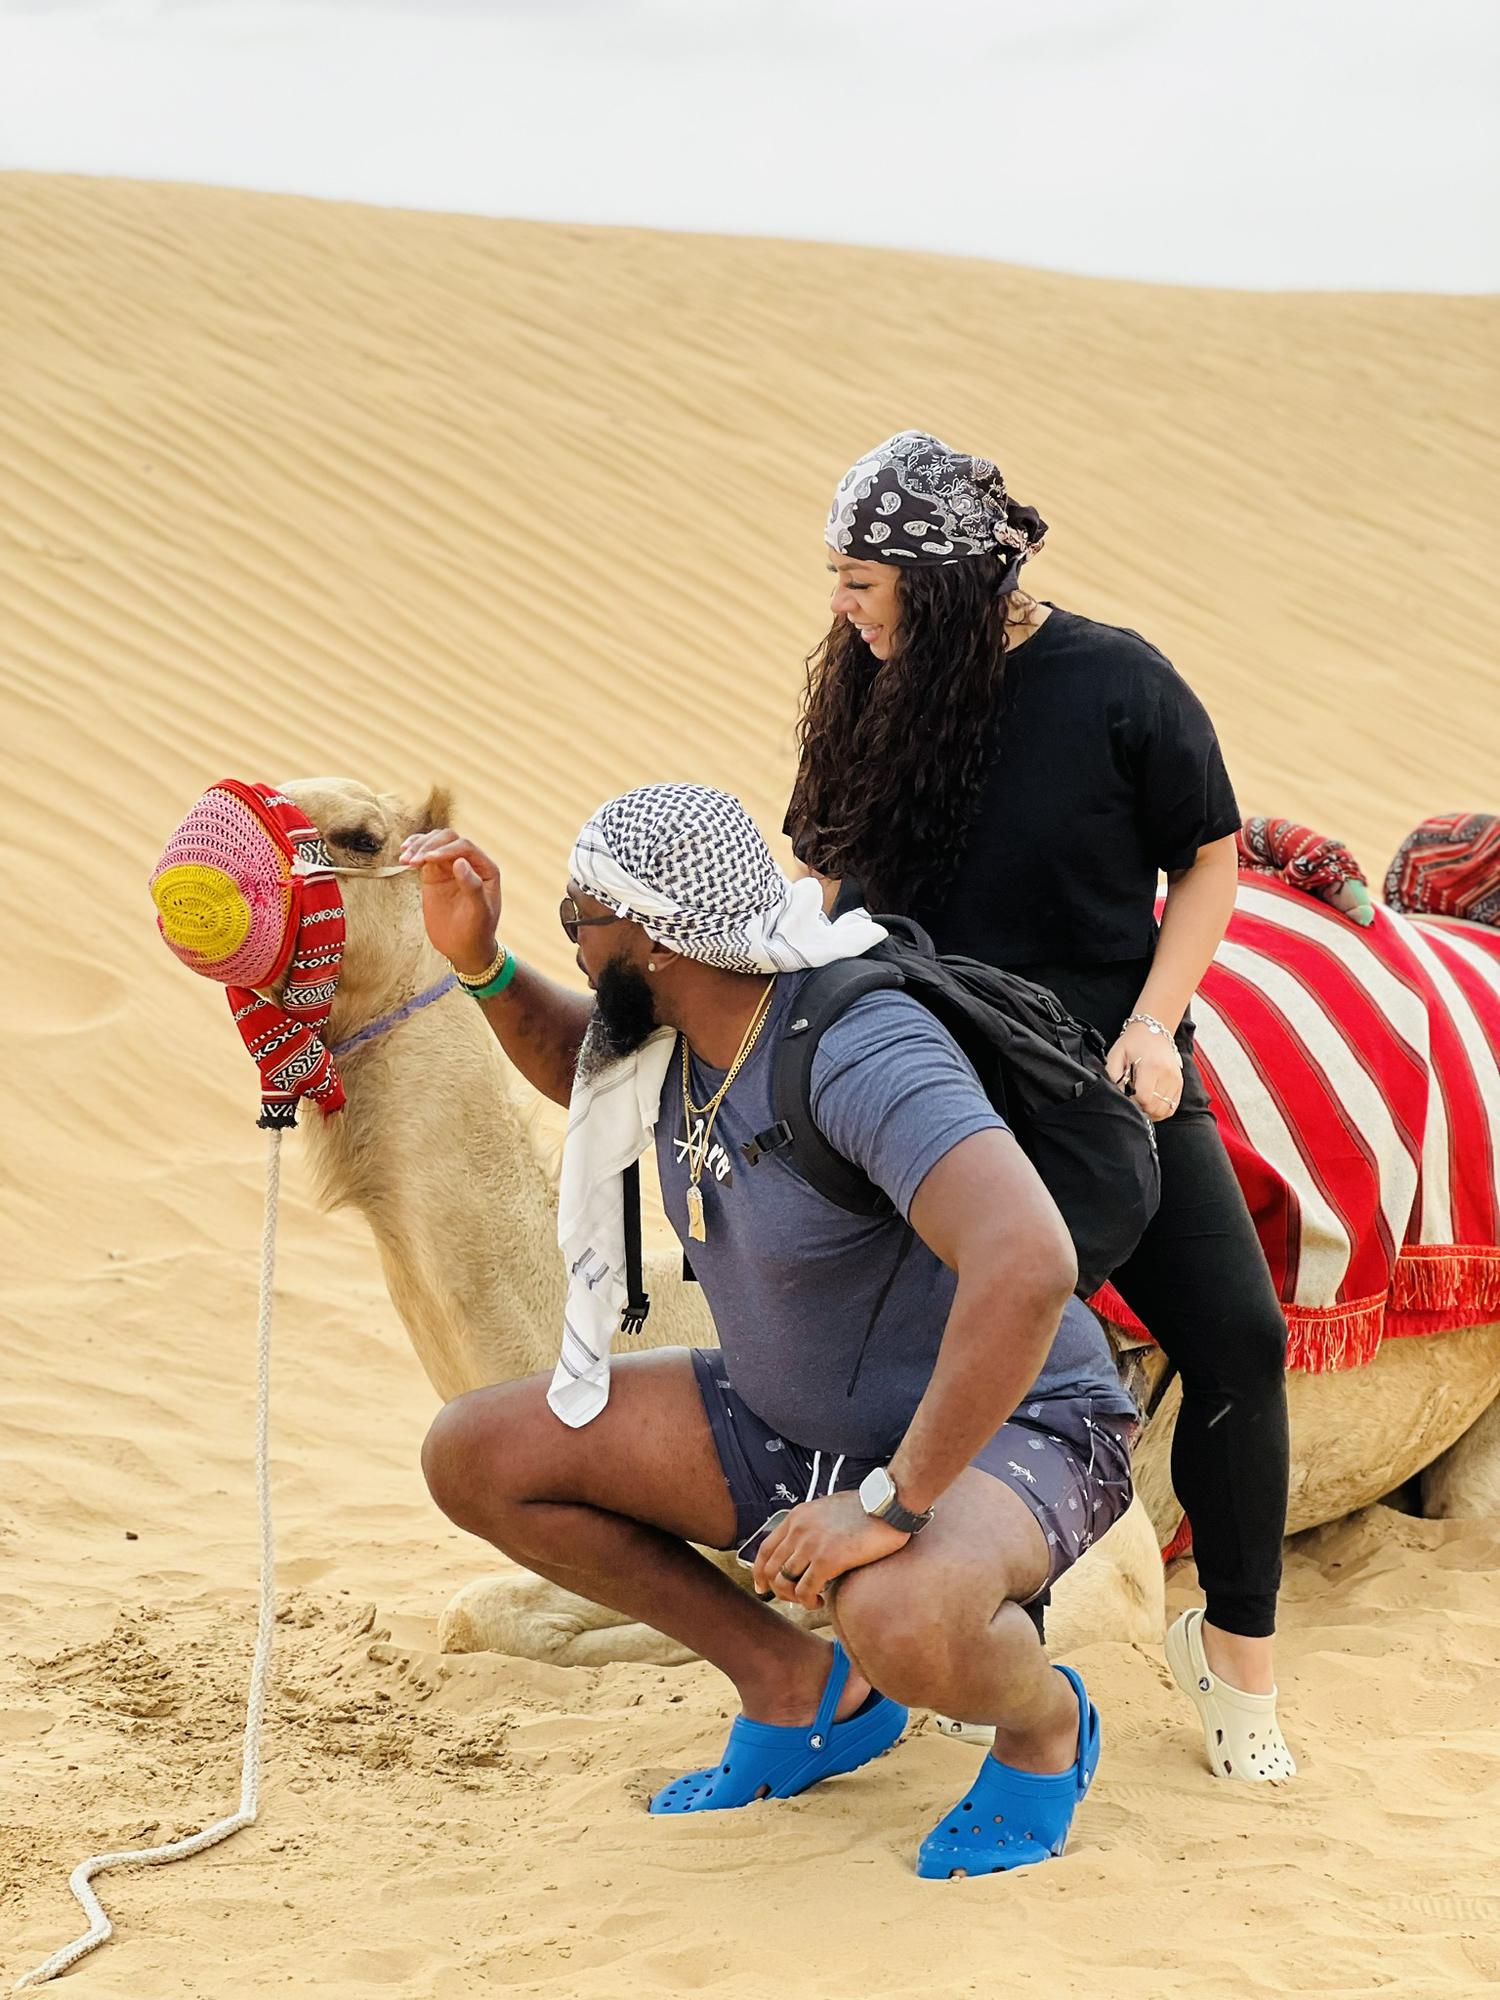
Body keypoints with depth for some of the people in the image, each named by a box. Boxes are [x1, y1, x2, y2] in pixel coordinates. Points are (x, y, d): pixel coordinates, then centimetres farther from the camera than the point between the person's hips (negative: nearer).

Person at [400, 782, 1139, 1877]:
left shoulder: (860, 1053, -32)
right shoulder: (670, 1033, -4)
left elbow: (1028, 1264, -46)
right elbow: (574, 1064, 23)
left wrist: (890, 1503, -40)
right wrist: (481, 962, 2)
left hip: (1002, 1430, -9)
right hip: (789, 1421, 9)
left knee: (903, 1619, -42)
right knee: (475, 1456, 0)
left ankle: (1046, 1724, -3)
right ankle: (800, 1688, 10)